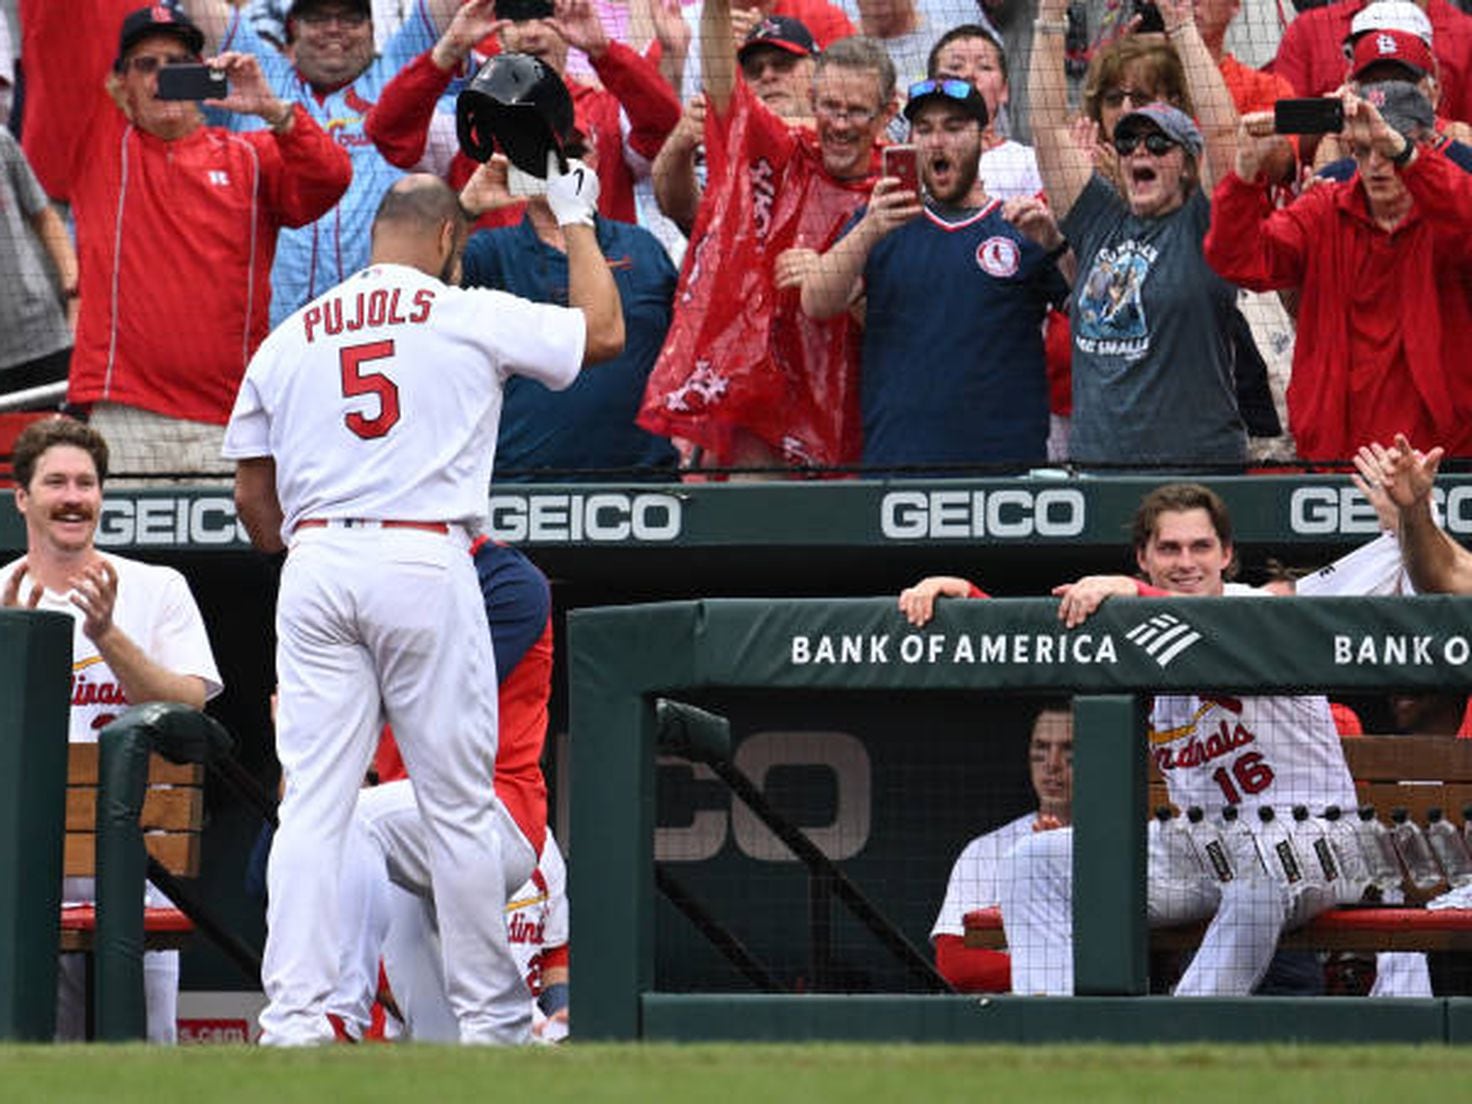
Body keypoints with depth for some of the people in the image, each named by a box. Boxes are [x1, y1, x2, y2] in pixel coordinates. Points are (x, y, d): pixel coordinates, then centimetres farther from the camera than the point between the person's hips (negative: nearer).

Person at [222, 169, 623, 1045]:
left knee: (312, 802, 0)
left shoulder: (288, 339, 13)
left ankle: (293, 1012, -9)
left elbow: (253, 497, 14)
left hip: (314, 562, 3)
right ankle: (485, 1014, 9)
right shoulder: (471, 318, 2)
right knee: (461, 801, 4)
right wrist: (576, 223, 26)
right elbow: (604, 332, 14)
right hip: (425, 561, -3)